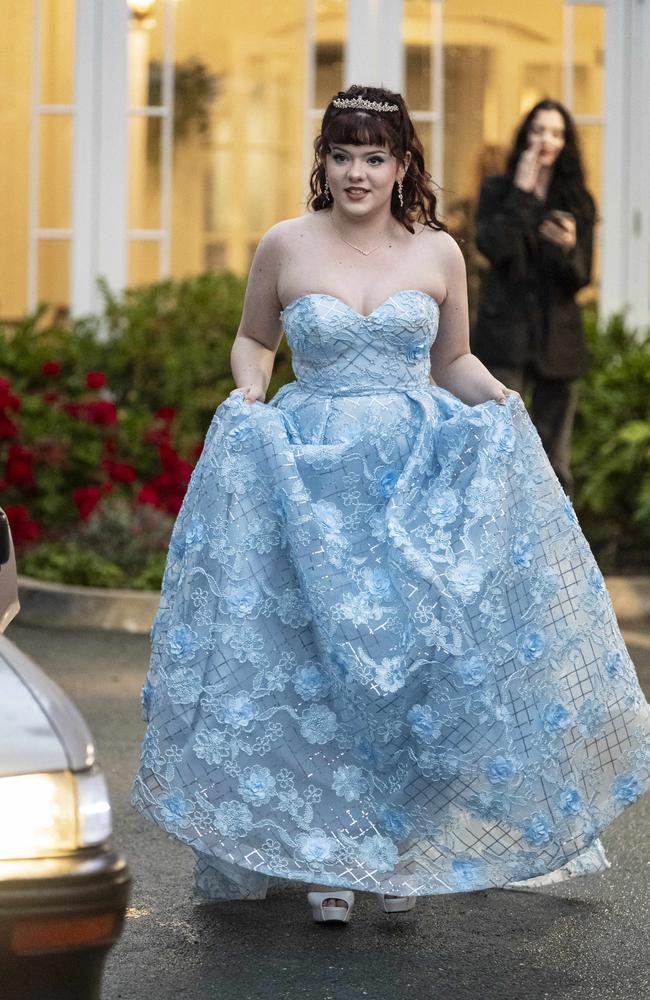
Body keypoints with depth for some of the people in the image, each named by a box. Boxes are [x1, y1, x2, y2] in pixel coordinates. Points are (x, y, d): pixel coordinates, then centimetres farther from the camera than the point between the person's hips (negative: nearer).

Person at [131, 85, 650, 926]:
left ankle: (403, 847, 10)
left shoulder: (437, 253, 7)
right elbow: (253, 338, 18)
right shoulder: (284, 247, 4)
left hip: (423, 471, 1)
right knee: (310, 654, -6)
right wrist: (248, 388, -2)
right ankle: (323, 856, 4)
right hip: (307, 475, -1)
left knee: (419, 650, -5)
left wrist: (497, 398, -2)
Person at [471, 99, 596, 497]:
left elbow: (580, 278, 3)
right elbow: (494, 246, -13)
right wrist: (522, 192, -11)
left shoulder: (577, 202, 9)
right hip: (505, 334, -2)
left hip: (558, 337, 2)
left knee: (555, 460, 4)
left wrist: (569, 247, -18)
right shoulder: (498, 191, 5)